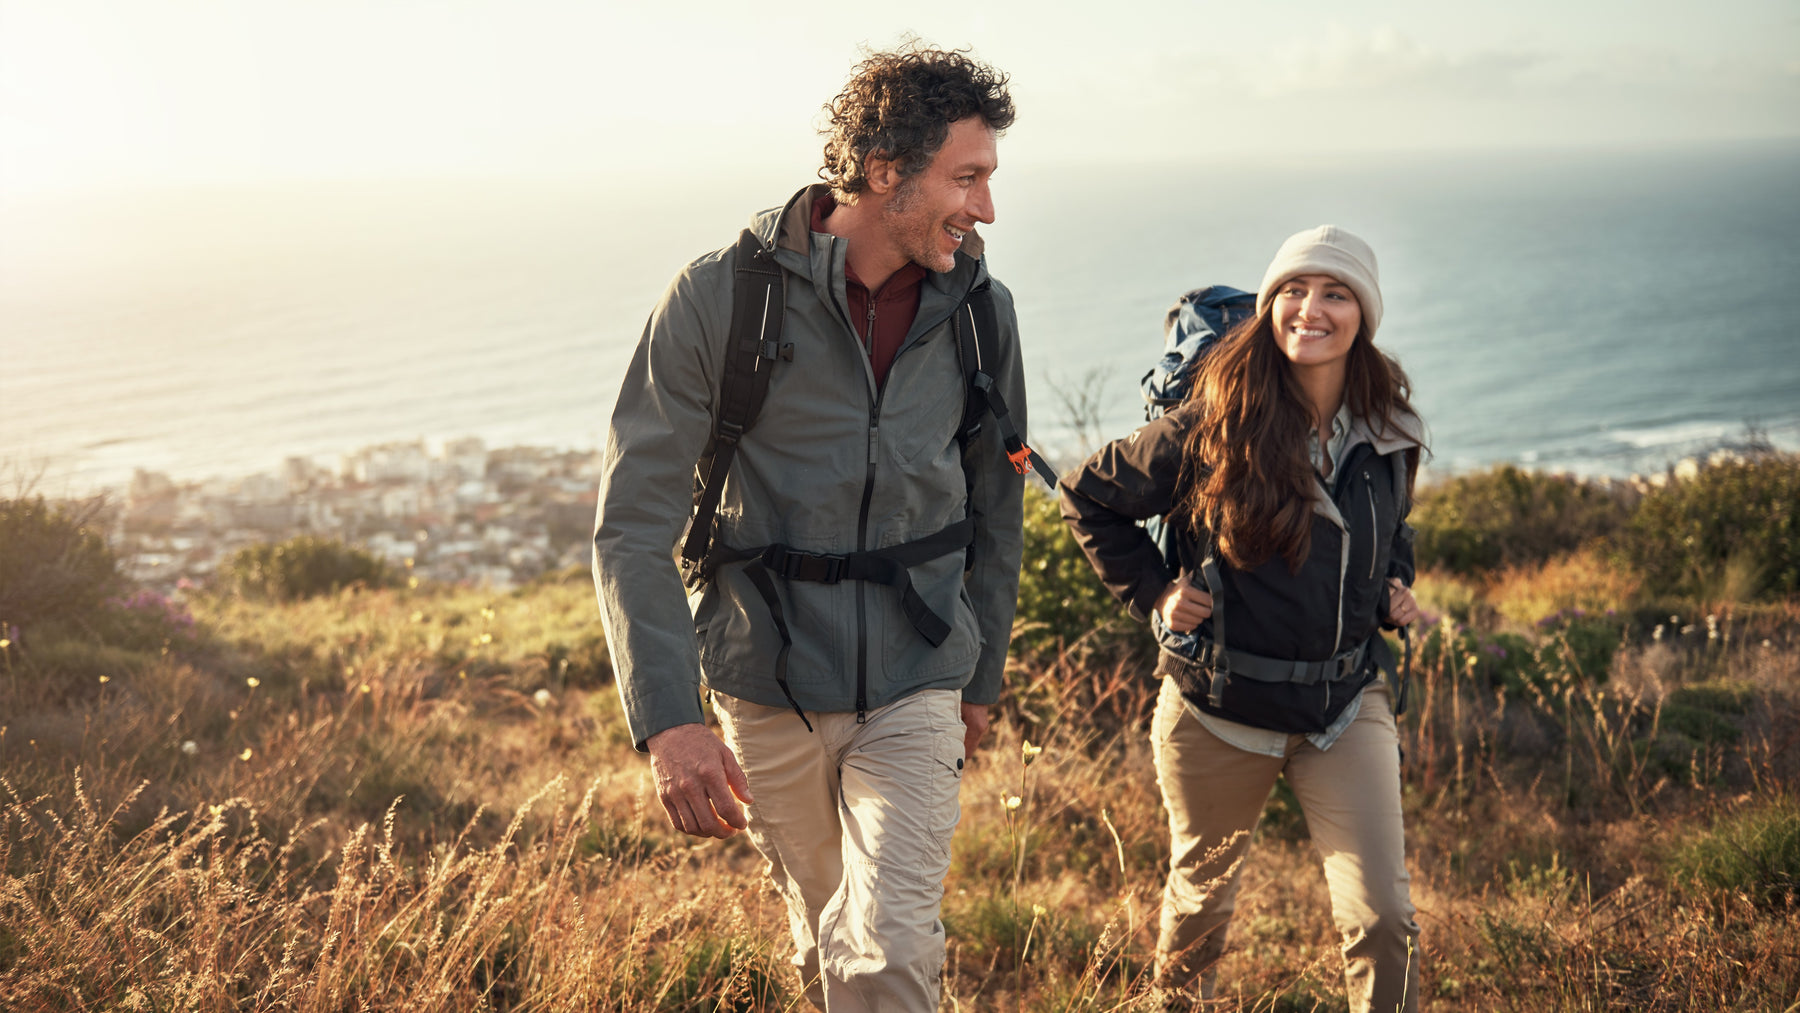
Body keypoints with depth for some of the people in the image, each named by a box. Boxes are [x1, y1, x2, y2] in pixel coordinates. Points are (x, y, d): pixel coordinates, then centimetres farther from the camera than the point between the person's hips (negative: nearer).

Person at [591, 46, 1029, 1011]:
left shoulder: (982, 311, -3)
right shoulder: (719, 297, -14)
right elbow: (632, 526, -14)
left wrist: (982, 675, 18)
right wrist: (666, 720, -24)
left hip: (914, 688, 1)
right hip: (767, 692, -1)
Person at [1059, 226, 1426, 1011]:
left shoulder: (1389, 436, 0)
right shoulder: (1212, 428, -13)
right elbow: (1090, 496, 0)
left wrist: (1395, 590, 4)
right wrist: (1150, 593, -5)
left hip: (1348, 706, 2)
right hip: (1221, 710, -2)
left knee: (1384, 920, -10)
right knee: (1201, 895, 20)